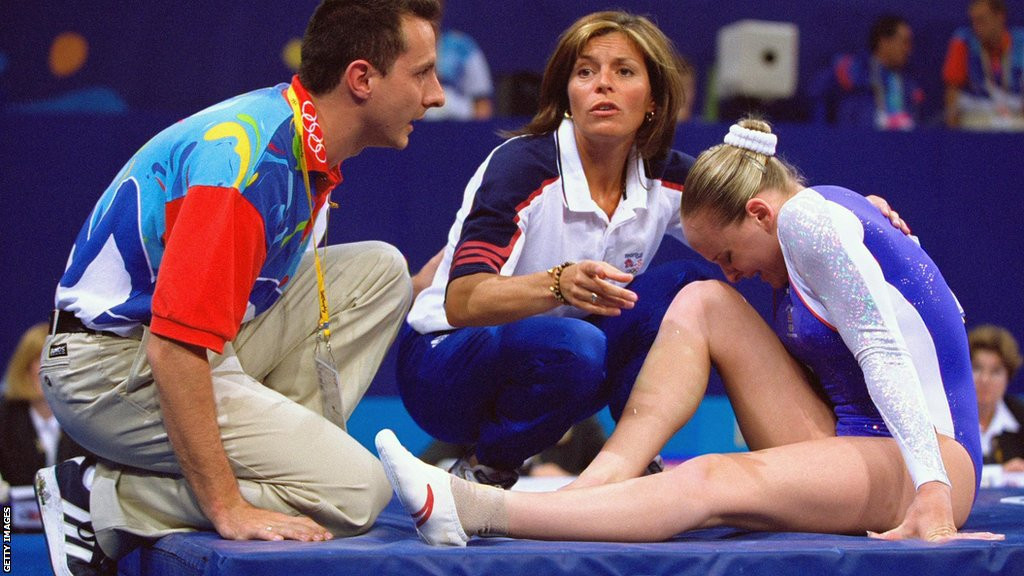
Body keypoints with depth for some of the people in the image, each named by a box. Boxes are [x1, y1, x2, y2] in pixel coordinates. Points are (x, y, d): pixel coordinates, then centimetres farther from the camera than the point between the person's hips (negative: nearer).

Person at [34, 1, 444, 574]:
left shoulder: (306, 148, 6)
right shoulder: (253, 161, -26)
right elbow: (174, 350, -30)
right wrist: (227, 508, -28)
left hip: (193, 348, 10)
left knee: (380, 269, 5)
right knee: (355, 490, -17)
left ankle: (275, 451, 1)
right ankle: (101, 502, -10)